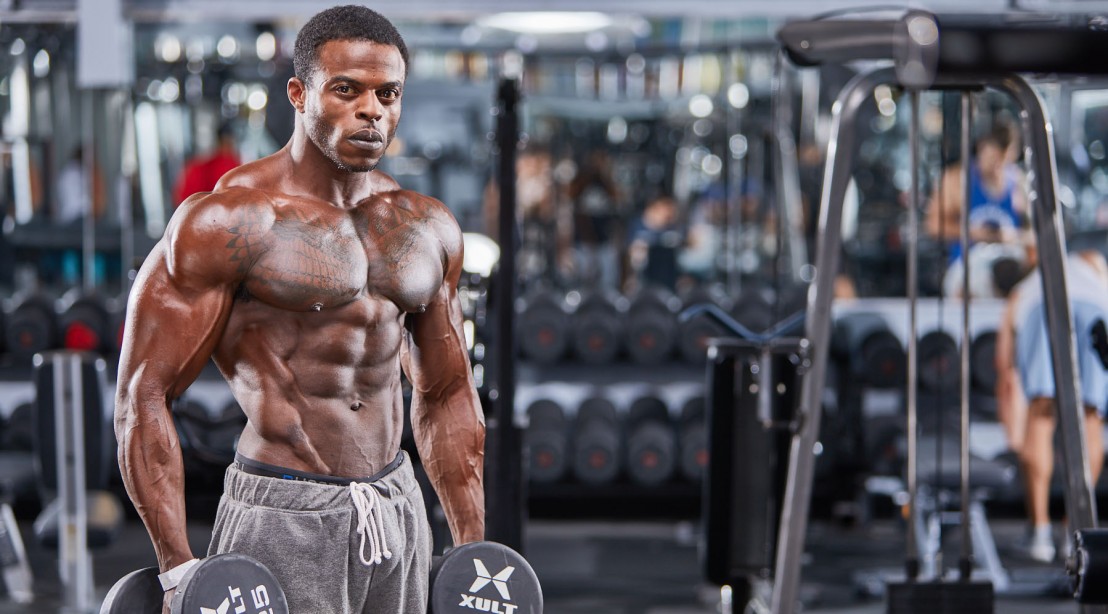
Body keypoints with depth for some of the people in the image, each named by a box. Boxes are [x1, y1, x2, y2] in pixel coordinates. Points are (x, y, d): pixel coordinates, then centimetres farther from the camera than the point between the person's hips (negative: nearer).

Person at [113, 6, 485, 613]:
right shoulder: (228, 221, -9)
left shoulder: (427, 228, 10)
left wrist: (472, 553, 14)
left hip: (398, 518, 6)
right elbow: (143, 392, -11)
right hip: (282, 523, -6)